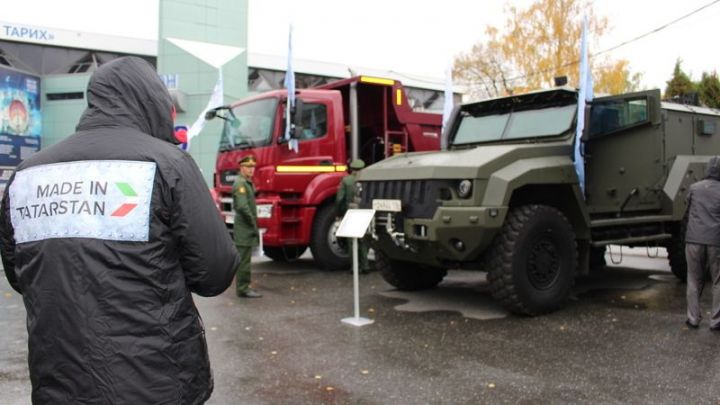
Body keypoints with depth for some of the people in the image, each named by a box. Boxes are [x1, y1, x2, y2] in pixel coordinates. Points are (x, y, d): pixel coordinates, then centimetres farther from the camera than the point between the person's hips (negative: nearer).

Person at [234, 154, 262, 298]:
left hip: (248, 228, 10)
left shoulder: (249, 183, 17)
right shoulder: (240, 183, -14)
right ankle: (243, 289, -2)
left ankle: (243, 287, 22)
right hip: (244, 228, -10)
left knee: (244, 259, 15)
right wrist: (253, 223, -15)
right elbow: (242, 207, -24)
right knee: (243, 260, -6)